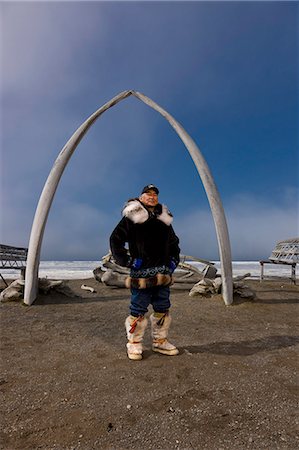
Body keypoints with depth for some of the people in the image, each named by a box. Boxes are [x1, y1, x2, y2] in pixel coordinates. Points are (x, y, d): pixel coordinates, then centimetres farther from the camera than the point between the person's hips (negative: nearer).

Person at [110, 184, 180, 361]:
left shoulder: (164, 219, 17)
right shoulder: (132, 218, -1)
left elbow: (174, 242, 29)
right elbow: (115, 239, -3)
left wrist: (174, 260, 16)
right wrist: (126, 260, -8)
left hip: (163, 274, 6)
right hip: (141, 272, -6)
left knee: (163, 309, 12)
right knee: (138, 310, 0)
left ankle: (160, 341, 28)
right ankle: (134, 344, 18)